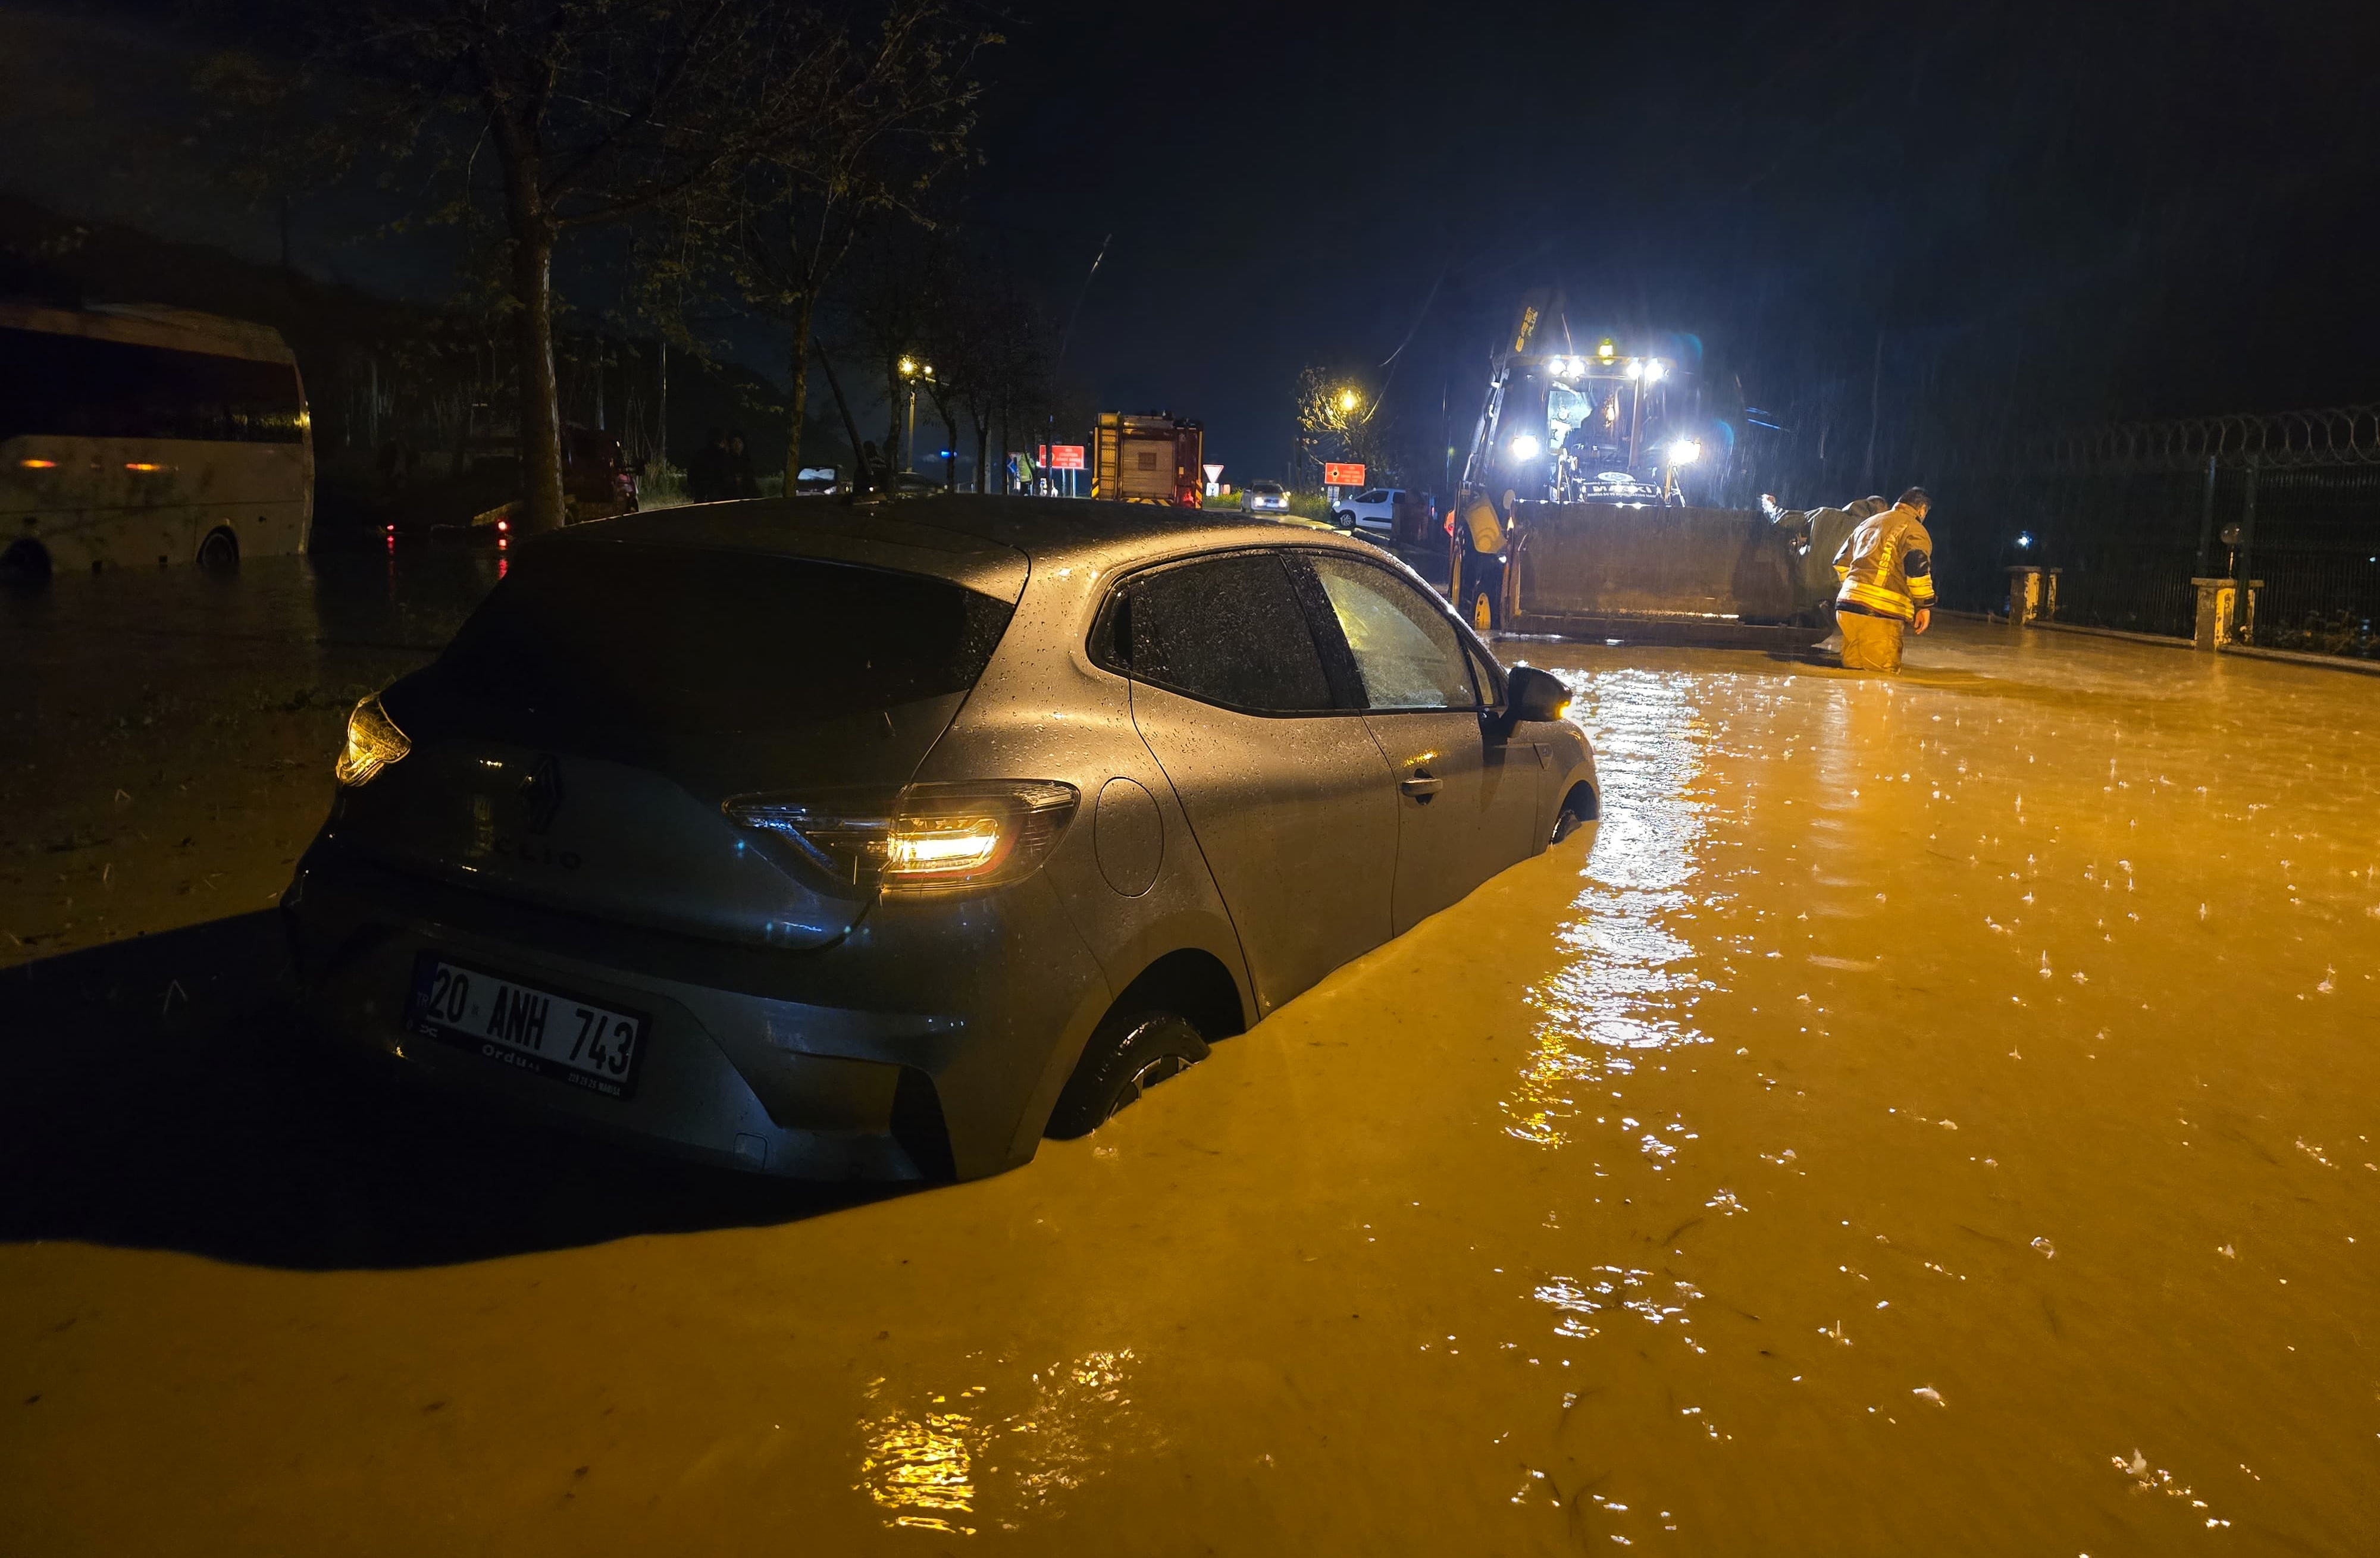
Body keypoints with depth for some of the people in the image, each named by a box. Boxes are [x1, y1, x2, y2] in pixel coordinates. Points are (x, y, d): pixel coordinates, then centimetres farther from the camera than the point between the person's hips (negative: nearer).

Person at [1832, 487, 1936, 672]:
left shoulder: (1867, 523, 26)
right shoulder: (1913, 528, 1)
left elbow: (1841, 562, 30)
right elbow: (1918, 567, -13)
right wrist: (1925, 605, -6)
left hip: (1847, 603, 8)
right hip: (1880, 614, -8)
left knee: (1853, 669, 12)